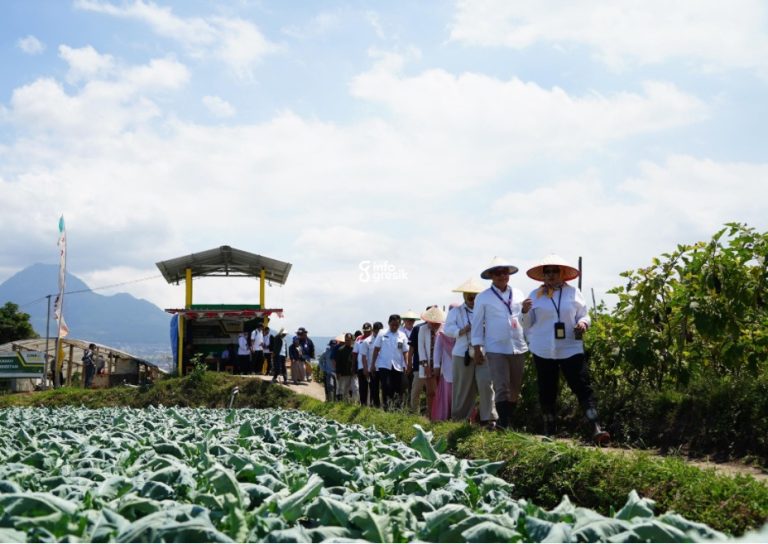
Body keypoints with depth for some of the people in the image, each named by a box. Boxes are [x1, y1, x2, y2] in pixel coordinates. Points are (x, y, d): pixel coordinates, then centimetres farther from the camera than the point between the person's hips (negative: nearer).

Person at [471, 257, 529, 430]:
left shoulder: (519, 294, 9)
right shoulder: (483, 298, 0)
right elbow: (477, 323, 0)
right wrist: (477, 347, -3)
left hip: (518, 348, 4)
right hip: (496, 349, -4)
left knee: (515, 388, 11)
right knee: (501, 388, -9)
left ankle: (509, 420, 24)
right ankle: (503, 424, -8)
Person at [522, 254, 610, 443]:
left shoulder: (573, 292, 3)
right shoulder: (535, 295, 4)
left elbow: (584, 315, 9)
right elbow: (528, 325, 8)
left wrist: (583, 323, -14)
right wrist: (525, 312, -13)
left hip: (571, 349, -1)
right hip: (543, 351, 1)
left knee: (583, 387, -11)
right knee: (547, 392, 9)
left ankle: (596, 429, -16)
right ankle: (550, 433, 20)